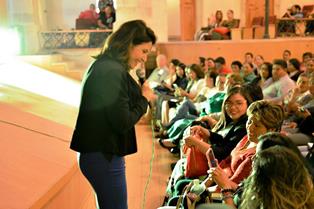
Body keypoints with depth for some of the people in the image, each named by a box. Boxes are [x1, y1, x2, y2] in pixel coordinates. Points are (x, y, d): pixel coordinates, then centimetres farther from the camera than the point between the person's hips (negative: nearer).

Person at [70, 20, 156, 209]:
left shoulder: (104, 65, 10)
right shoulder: (112, 72, -21)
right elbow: (122, 123, -22)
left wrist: (140, 96, 1)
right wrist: (144, 99, -8)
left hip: (100, 154, 10)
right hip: (104, 157, -10)